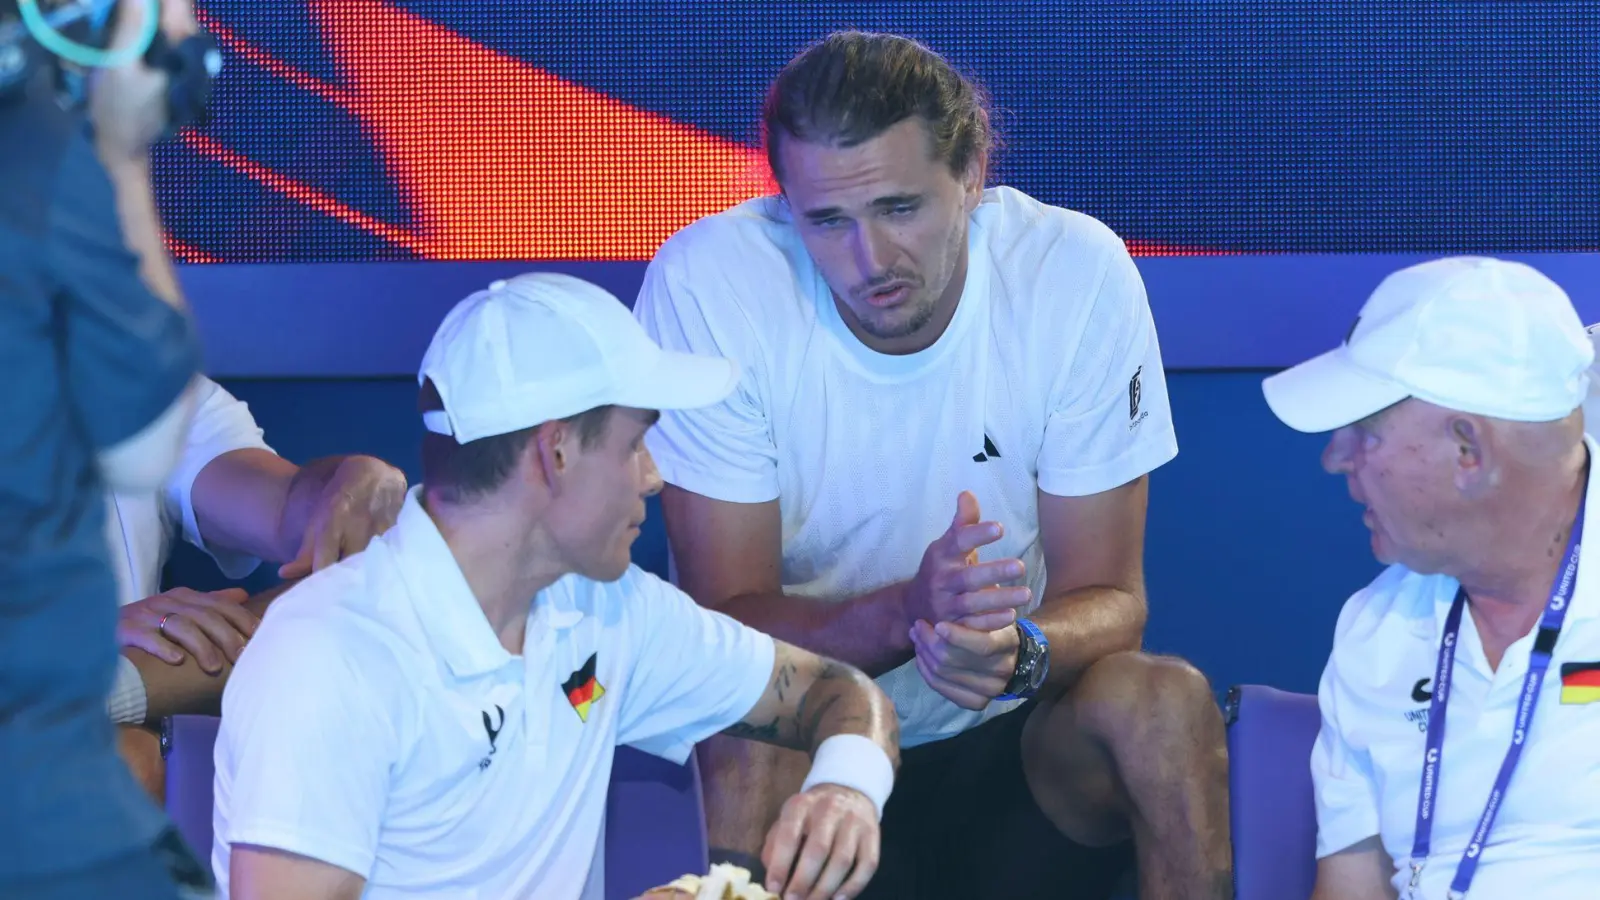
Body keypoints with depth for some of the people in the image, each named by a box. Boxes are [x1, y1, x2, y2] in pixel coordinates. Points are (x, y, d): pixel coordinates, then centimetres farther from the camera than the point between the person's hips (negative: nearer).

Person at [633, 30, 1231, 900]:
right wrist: (908, 614, -35)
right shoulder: (705, 284, -16)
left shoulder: (1078, 271, -12)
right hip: (812, 764, -2)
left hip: (1022, 755, 2)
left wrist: (1022, 648, -33)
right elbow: (722, 622, -15)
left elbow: (1107, 600, -8)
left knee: (1162, 700, -27)